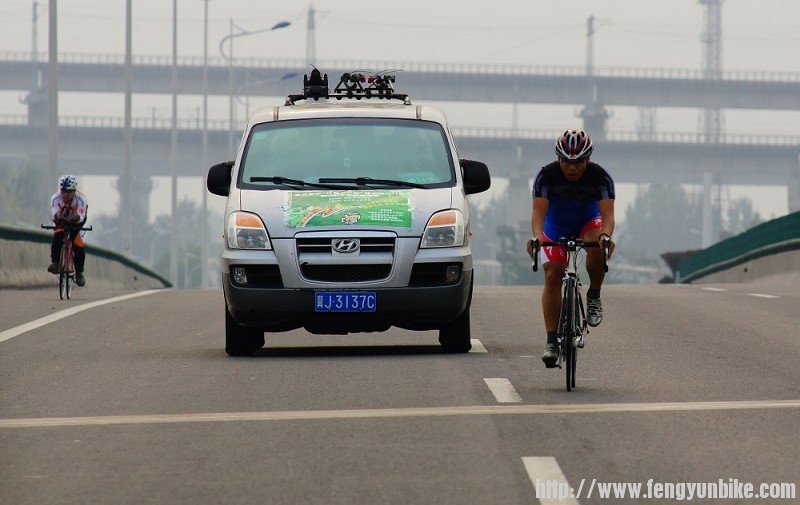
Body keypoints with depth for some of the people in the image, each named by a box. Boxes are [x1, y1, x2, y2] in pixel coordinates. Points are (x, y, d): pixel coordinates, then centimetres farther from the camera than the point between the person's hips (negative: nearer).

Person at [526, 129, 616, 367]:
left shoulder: (600, 176, -26)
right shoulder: (547, 175, -26)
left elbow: (608, 212, -36)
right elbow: (539, 211, -34)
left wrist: (606, 235, -58)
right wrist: (537, 236, -55)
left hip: (589, 222, -1)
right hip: (557, 225, 1)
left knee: (597, 247, -36)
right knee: (552, 276, -13)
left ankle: (594, 297, -11)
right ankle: (551, 342, -10)